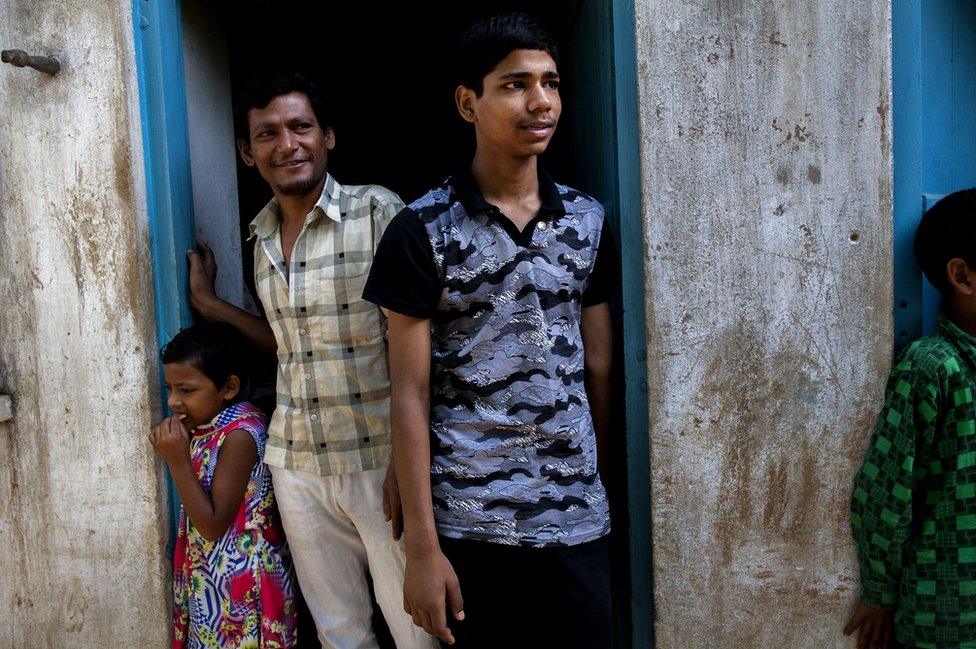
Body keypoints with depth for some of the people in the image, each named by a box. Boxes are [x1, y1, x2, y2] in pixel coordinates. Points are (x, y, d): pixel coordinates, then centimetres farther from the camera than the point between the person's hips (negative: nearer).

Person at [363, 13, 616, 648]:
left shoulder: (588, 220, 4)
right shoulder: (422, 230, -7)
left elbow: (598, 364, 10)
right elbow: (411, 393, -8)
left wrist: (597, 479, 14)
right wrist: (422, 546, -10)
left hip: (577, 519, 3)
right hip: (467, 523, -3)